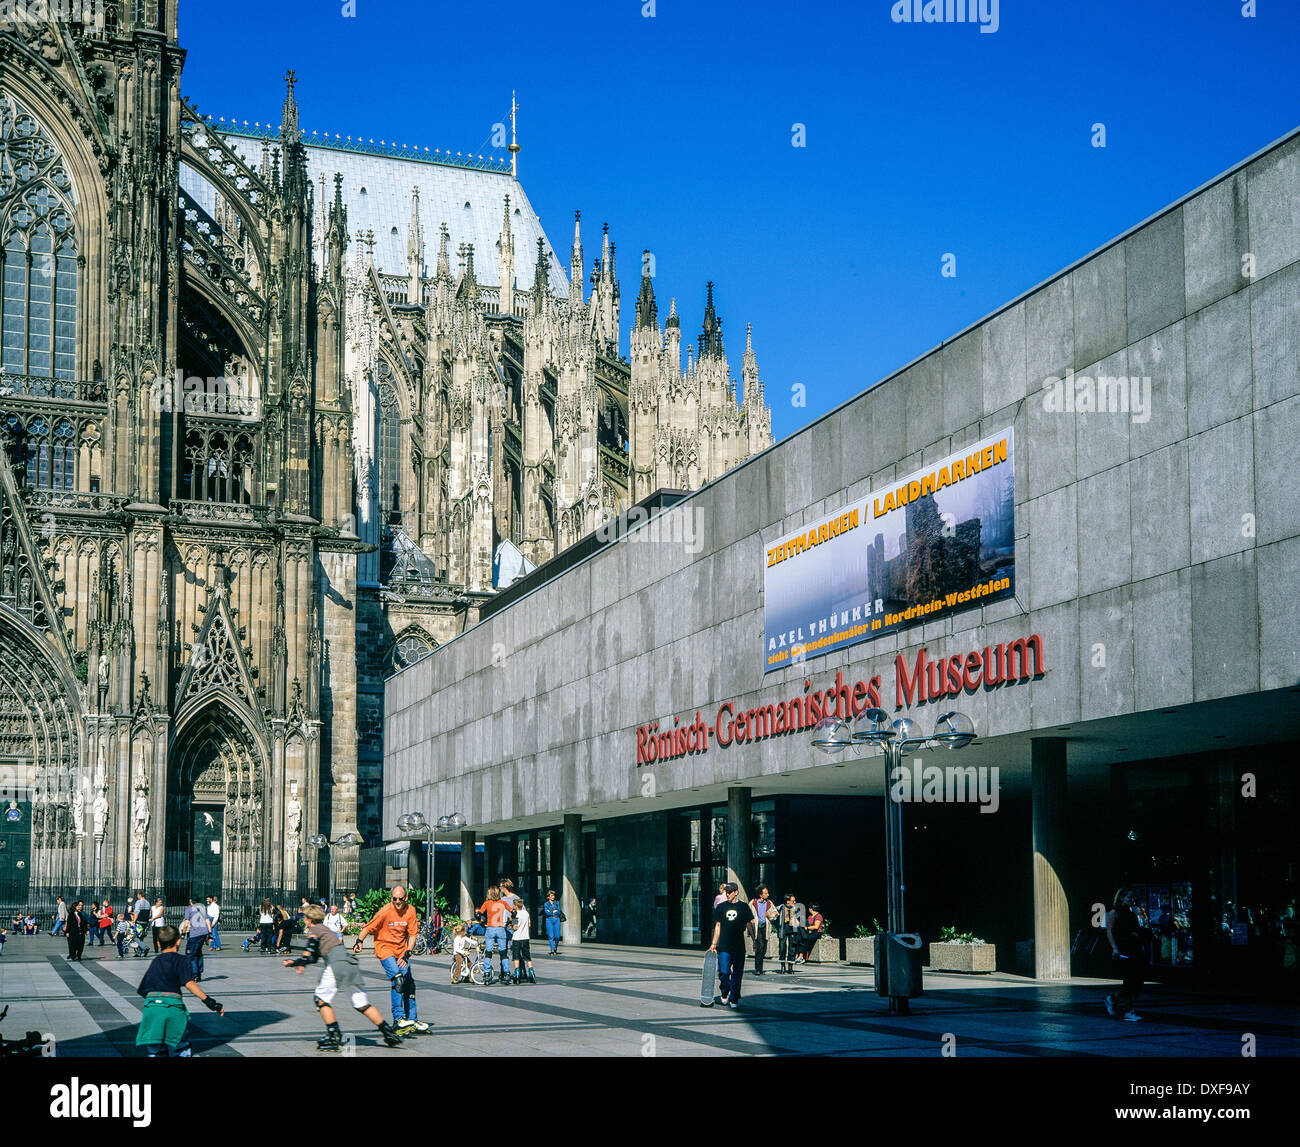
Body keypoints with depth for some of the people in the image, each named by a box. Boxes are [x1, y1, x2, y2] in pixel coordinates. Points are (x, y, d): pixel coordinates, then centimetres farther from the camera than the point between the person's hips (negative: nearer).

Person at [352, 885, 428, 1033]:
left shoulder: (410, 910, -4)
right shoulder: (385, 911, -16)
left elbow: (412, 934, 0)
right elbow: (368, 928, -11)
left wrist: (407, 953, -9)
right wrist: (359, 941, -26)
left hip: (401, 950, 5)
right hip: (384, 948, -5)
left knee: (409, 984, 7)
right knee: (397, 980, -22)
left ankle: (412, 1019, 20)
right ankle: (398, 1019, -19)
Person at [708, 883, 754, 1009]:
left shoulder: (743, 906, 6)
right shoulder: (721, 907, 9)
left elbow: (749, 925, 9)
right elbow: (717, 926, 12)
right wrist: (713, 944, 8)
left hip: (739, 946, -1)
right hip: (724, 946, 1)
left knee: (737, 974, 0)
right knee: (723, 973, -5)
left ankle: (734, 999, 9)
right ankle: (725, 993, 21)